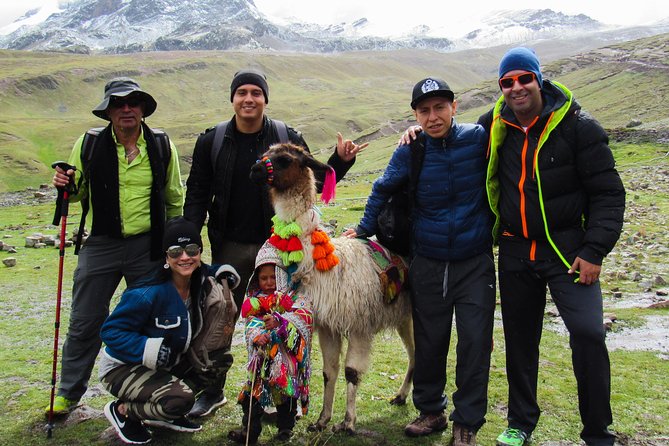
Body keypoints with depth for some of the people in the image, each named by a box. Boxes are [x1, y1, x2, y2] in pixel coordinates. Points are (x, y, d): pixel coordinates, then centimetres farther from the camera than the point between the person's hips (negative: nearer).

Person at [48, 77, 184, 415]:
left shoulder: (162, 146, 1)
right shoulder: (89, 144, -1)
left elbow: (175, 199, 10)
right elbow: (77, 194, 10)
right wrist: (66, 185, -13)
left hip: (147, 247, 0)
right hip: (100, 245, 0)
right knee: (84, 323, 7)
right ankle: (68, 393, 27)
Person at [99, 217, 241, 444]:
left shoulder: (199, 281, -7)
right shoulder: (149, 293, -29)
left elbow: (206, 271, 19)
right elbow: (111, 331, -24)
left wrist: (224, 272, -4)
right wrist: (149, 349, -35)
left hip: (166, 365, 8)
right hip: (122, 369, -8)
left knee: (222, 359, -3)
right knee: (181, 399, -30)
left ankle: (163, 414, 6)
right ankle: (122, 410, -1)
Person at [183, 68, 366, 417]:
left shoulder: (288, 139, -3)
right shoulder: (212, 142, -1)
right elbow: (197, 194, 2)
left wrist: (341, 161, -12)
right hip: (229, 247, 1)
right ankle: (211, 391, 30)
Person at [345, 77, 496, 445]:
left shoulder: (478, 139, -8)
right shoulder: (409, 152, -4)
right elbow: (382, 190, 12)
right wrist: (364, 229, 14)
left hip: (475, 263, -1)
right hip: (427, 265, 2)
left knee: (475, 343, -1)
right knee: (429, 342, 11)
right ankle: (430, 411, 30)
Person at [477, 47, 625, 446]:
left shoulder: (577, 126, -9)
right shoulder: (495, 127, 3)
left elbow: (609, 194, -9)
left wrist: (594, 252, -16)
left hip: (566, 249, -4)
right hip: (515, 252, 4)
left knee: (588, 332, -14)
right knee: (520, 338, 12)